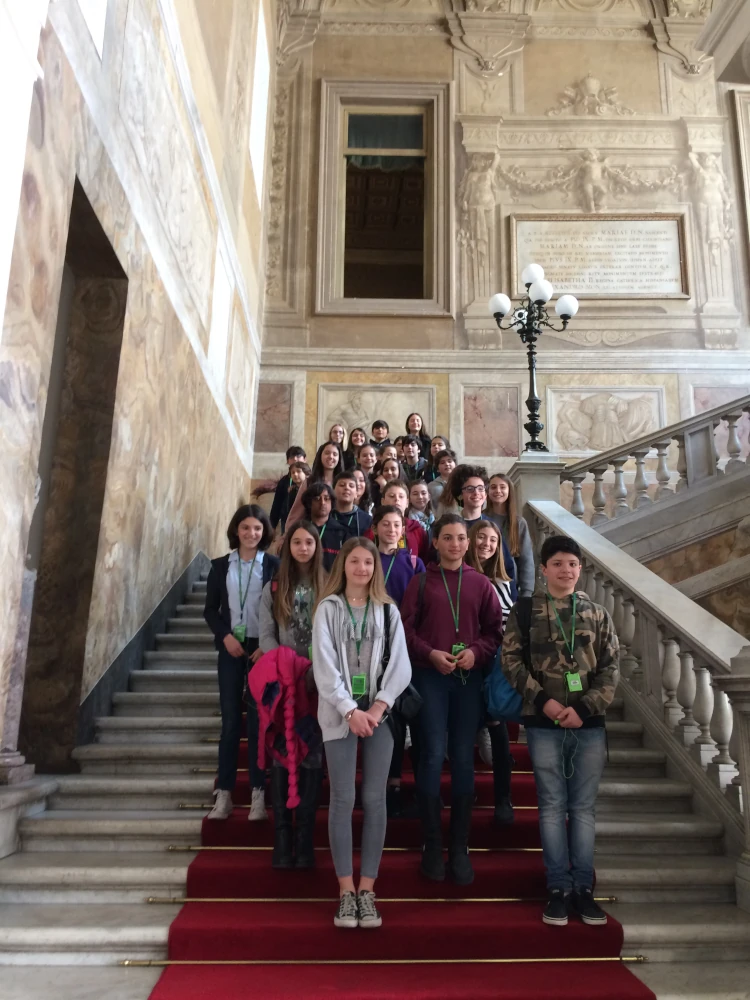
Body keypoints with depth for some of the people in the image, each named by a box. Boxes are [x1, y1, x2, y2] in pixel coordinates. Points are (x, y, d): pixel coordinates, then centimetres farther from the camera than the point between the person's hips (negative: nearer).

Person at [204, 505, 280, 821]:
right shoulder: (220, 565, 6)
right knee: (230, 720, 5)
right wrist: (225, 636, -8)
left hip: (263, 648, -2)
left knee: (259, 720, 3)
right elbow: (210, 609, 8)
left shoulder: (274, 565, -1)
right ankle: (224, 794, 11)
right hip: (231, 647, 2)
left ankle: (258, 794, 9)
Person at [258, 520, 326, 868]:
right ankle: (282, 838, 9)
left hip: (319, 683, -1)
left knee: (312, 758, 3)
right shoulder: (274, 588, 8)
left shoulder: (328, 587, 4)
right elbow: (266, 635, 3)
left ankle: (305, 840, 11)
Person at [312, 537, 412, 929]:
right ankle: (346, 892, 7)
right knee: (343, 799, -1)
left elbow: (400, 665, 1)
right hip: (340, 713, -1)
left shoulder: (388, 611, 9)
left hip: (379, 713, 2)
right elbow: (324, 665, -6)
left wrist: (377, 708, -11)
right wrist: (350, 710, -14)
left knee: (375, 800, 2)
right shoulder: (328, 608, 4)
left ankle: (367, 889, 10)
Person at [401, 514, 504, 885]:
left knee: (464, 758, 5)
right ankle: (432, 844, 10)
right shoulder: (420, 582, 4)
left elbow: (494, 630, 7)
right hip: (430, 676, -1)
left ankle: (459, 847, 15)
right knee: (433, 754, -3)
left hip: (469, 677, 2)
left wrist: (476, 652, -11)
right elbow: (406, 628, 0)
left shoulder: (481, 584, 8)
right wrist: (430, 653, -14)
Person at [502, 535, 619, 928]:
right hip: (544, 723, -2)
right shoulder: (524, 611, 2)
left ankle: (583, 887, 17)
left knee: (584, 806, 7)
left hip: (589, 723, 2)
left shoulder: (598, 614, 7)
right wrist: (543, 700, -12)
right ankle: (559, 887, 13)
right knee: (552, 805, 4)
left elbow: (610, 667, 4)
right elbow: (511, 660, -2)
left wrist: (583, 708, -8)